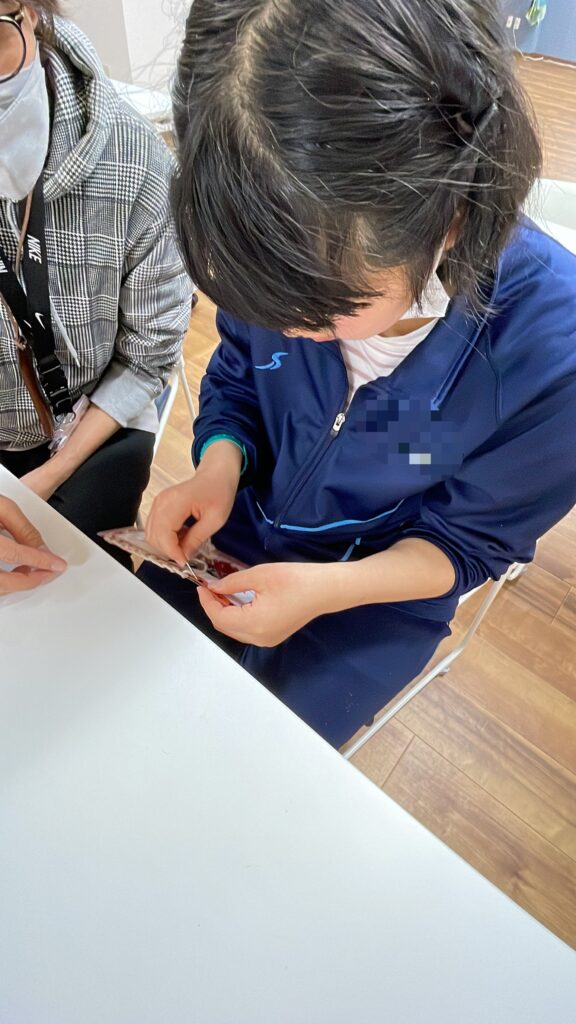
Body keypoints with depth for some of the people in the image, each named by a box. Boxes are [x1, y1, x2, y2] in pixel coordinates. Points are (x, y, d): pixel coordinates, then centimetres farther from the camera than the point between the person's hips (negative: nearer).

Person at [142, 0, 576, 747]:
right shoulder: (290, 259, -20)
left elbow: (469, 539, -16)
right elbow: (235, 382, -1)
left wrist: (325, 591, -31)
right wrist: (218, 468, -22)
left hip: (380, 594, -3)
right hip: (241, 528, 4)